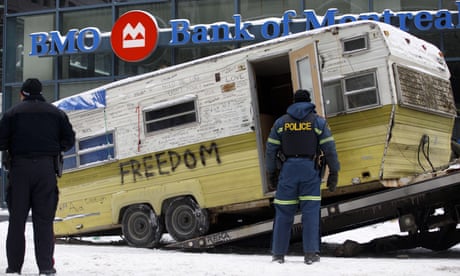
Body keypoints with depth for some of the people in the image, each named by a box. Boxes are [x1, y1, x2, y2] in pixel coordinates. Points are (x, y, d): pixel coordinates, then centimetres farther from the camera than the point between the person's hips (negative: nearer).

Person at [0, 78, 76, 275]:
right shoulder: (56, 113, 7)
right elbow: (69, 140, 8)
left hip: (20, 168, -1)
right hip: (46, 168, 1)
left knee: (17, 218, 7)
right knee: (44, 219, 4)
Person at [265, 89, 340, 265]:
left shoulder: (281, 122, 9)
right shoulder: (318, 121, 5)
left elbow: (271, 149, 7)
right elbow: (329, 149, -1)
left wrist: (271, 172, 15)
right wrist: (333, 173, 3)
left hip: (288, 169, 1)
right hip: (310, 170, -1)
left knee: (284, 212, 5)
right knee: (310, 211, 0)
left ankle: (278, 254, 8)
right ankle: (311, 253, -6)